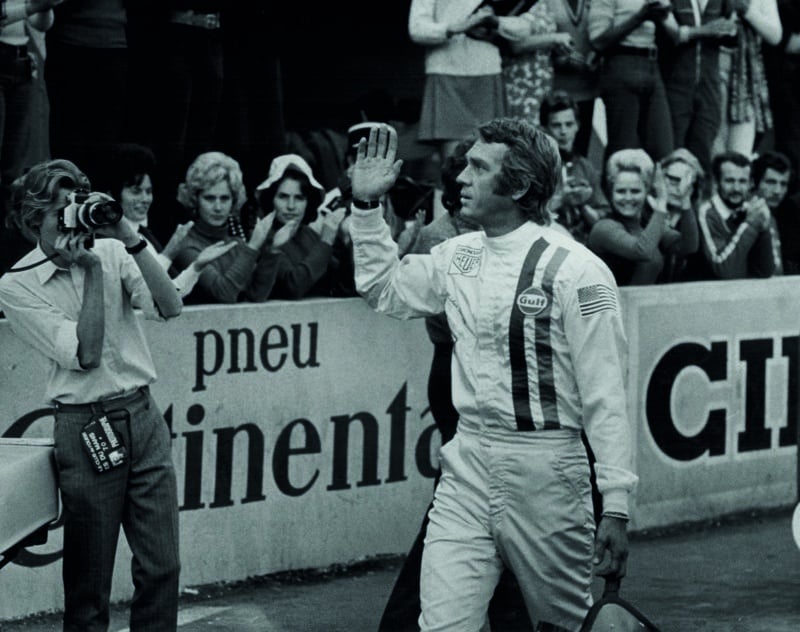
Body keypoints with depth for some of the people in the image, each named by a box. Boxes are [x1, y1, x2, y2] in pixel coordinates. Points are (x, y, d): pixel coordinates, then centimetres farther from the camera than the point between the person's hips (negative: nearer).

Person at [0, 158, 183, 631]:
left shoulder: (111, 253, 6)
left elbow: (169, 307, -8)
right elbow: (85, 352, -14)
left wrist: (128, 237, -13)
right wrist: (91, 270, -14)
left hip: (143, 416, 4)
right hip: (87, 428, -4)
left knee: (162, 566, 3)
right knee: (89, 579, 1)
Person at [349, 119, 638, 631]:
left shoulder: (575, 270, -12)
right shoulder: (459, 255, 8)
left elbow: (607, 397, -13)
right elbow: (386, 291, 28)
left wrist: (616, 506, -16)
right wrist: (367, 205, 16)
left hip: (544, 468, -5)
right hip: (467, 464, 5)